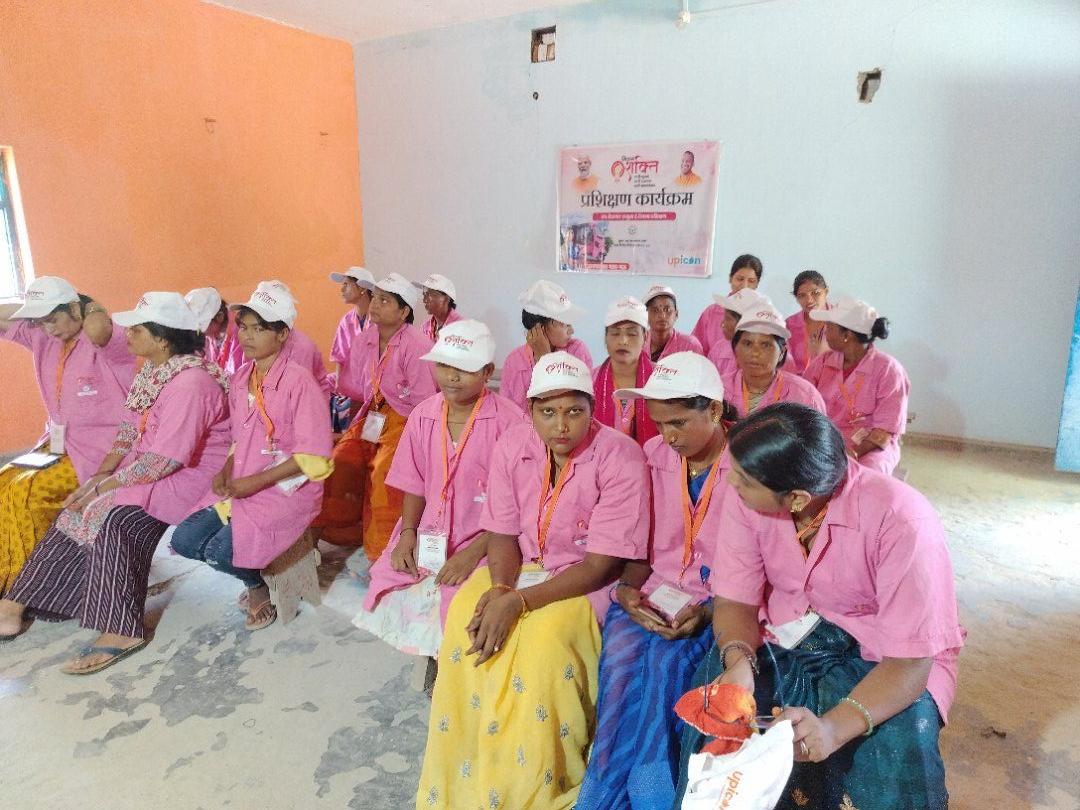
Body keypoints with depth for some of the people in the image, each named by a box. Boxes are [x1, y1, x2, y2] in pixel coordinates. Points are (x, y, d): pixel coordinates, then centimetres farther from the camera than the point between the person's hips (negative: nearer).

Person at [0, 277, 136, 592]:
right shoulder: (42, 338, 7)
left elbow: (96, 328, -40)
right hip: (59, 444, 8)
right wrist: (32, 308, 5)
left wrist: (93, 307, -19)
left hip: (100, 448, -8)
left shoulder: (109, 341, -17)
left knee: (27, 492, -22)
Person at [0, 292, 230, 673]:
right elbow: (131, 428, 12)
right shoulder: (154, 370, 6)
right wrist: (102, 473, 0)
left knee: (115, 518, -26)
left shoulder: (190, 384, -25)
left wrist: (103, 486, -18)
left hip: (190, 476, -9)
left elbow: (165, 460, -27)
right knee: (79, 510, 1)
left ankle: (120, 631, -18)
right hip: (150, 467, 10)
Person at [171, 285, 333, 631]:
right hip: (240, 486, 7)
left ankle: (259, 585, 13)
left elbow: (313, 458, -18)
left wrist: (256, 482, -18)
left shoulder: (299, 381, -16)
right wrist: (226, 471, -1)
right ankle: (253, 578, 18)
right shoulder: (241, 377, 7)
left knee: (220, 550, -21)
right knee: (184, 540, -5)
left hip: (286, 489, -7)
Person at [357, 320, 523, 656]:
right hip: (429, 536, 5)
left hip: (485, 538, -5)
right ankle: (427, 651, 21)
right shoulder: (423, 416, 2)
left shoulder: (509, 421, -15)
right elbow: (414, 484, 10)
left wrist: (473, 553, -19)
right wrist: (407, 533, -5)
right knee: (389, 587, -10)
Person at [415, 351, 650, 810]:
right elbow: (501, 534, -1)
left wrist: (518, 602, -27)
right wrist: (499, 589, -22)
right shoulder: (512, 446, -7)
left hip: (584, 579, -4)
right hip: (520, 566, 4)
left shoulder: (621, 457, -20)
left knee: (545, 639, -30)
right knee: (465, 616, -20)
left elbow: (600, 564, -20)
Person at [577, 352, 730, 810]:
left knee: (665, 663, -29)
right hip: (651, 598, 3)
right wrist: (628, 589, -7)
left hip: (717, 605, -3)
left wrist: (708, 612, -17)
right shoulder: (652, 457, 4)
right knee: (621, 659, -26)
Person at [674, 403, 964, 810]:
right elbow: (736, 601, -10)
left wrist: (835, 727, -42)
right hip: (782, 639, 2)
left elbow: (909, 662, -26)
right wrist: (738, 660, -31)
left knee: (897, 758, -29)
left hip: (881, 659, -2)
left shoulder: (900, 520, -29)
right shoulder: (746, 500, -18)